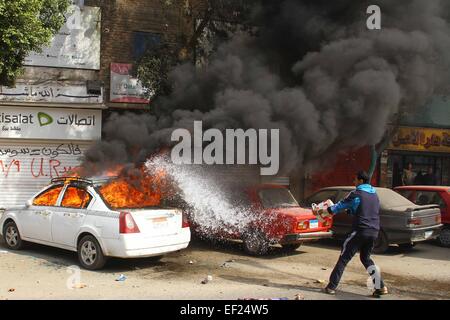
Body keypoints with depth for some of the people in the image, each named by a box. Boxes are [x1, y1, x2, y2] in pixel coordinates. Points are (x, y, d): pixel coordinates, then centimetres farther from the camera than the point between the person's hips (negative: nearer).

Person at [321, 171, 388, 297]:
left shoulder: (356, 194, -6)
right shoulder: (374, 195, 15)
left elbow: (340, 206, 4)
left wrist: (328, 210, 19)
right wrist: (350, 210, 29)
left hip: (360, 231, -7)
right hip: (374, 232, 7)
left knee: (344, 258, 1)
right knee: (366, 258, 22)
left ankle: (331, 287, 1)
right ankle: (381, 287, 11)